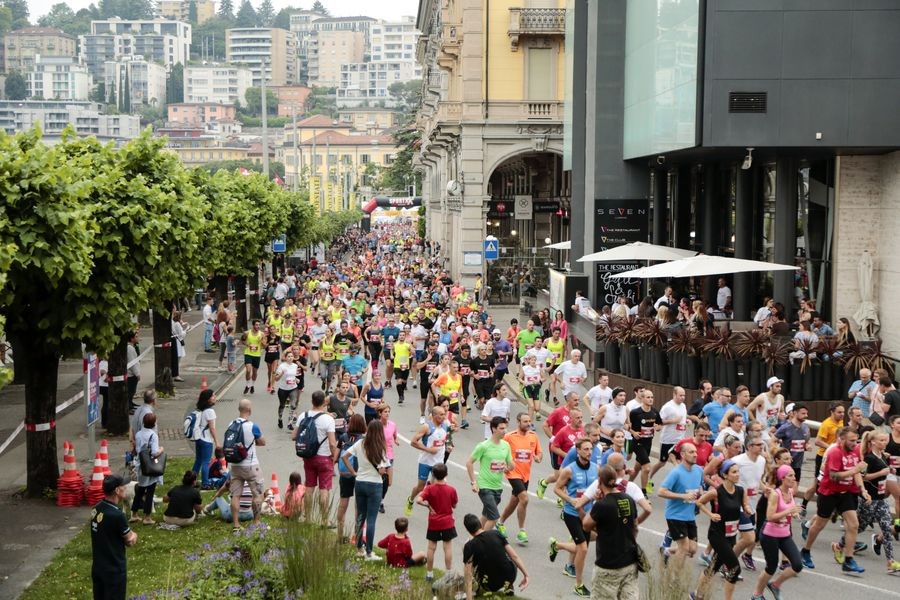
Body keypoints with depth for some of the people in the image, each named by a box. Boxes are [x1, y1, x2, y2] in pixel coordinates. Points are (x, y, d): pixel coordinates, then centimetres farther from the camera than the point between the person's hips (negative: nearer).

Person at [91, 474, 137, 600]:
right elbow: (131, 541, -13)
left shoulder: (96, 509, 0)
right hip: (114, 570, -8)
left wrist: (127, 534, -6)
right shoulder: (116, 514, -25)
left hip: (97, 567, 8)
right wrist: (133, 535, 8)